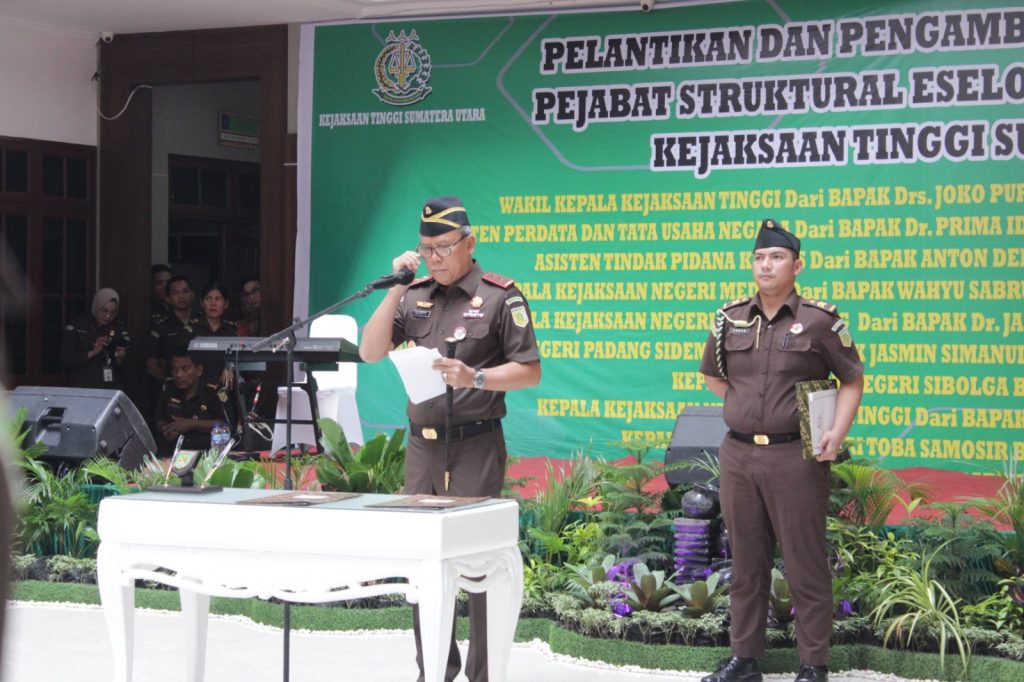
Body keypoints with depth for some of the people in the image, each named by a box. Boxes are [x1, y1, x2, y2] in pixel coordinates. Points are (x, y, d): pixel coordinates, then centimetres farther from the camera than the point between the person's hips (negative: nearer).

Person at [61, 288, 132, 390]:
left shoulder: (119, 328, 7)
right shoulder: (76, 327, -2)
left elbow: (123, 369, 8)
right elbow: (65, 361, -7)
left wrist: (120, 359, -14)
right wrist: (92, 353, -18)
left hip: (113, 389, 3)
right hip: (82, 389, -3)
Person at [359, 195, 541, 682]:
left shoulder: (500, 297, -4)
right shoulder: (415, 296, 12)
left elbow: (529, 371, -5)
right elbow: (370, 352, 6)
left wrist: (475, 378, -21)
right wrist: (396, 289, -2)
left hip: (475, 445, -5)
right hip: (422, 443, 6)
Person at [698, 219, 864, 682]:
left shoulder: (819, 320, -4)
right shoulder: (730, 319, 8)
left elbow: (852, 379, 2)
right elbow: (711, 374, 24)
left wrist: (838, 432, -11)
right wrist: (747, 406, 11)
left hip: (796, 457, -4)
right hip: (738, 454, 4)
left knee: (805, 565, 0)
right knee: (746, 563, 11)